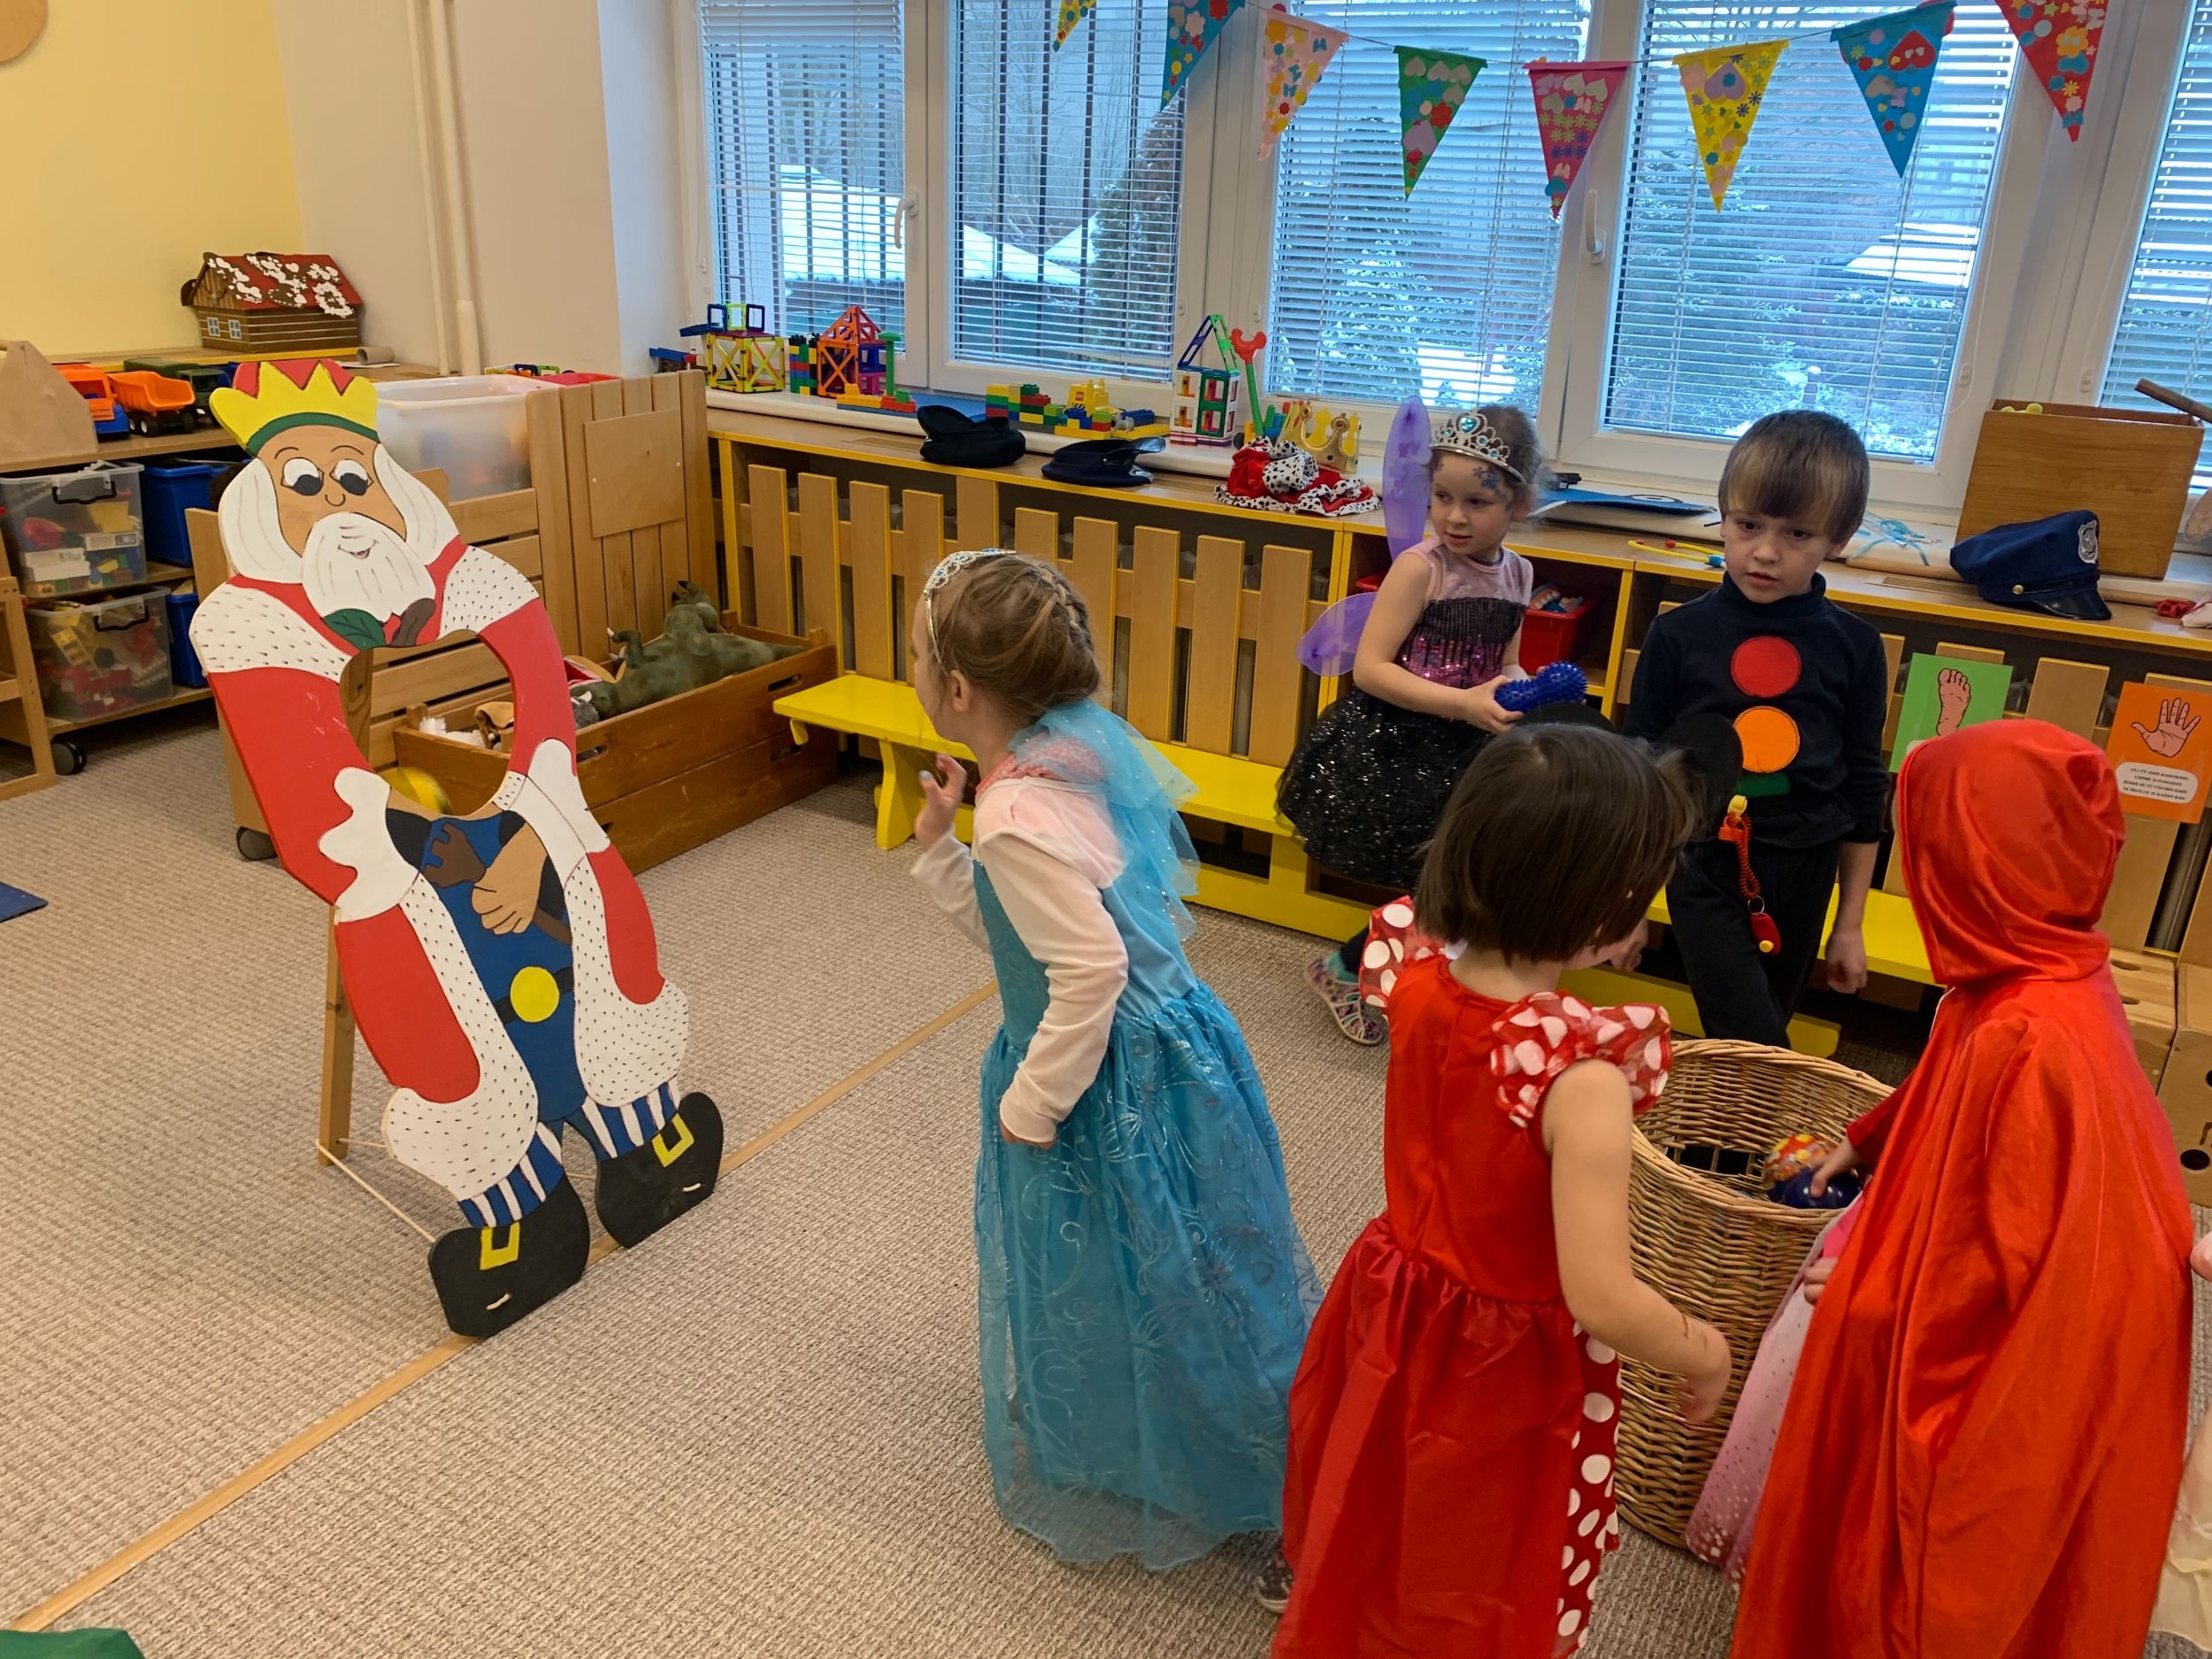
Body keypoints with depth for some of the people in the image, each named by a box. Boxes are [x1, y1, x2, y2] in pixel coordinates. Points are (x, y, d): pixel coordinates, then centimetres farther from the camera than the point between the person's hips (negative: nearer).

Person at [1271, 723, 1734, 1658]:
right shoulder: (1581, 1076, -35)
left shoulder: (1419, 986, -15)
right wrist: (1703, 1353, -12)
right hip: (1506, 1371, -6)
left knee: (1370, 1542, 32)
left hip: (1398, 1313, 6)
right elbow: (1601, 1297, -31)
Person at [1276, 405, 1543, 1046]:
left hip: (1466, 748, 6)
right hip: (1394, 746, -6)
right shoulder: (1420, 566, -12)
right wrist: (1463, 704, -23)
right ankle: (1342, 968, 14)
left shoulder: (1517, 572, 7)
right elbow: (1370, 668, -17)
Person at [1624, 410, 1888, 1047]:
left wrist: (1850, 922, 9)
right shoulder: (1679, 634, -6)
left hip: (1802, 878, 2)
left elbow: (1862, 786, 6)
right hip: (1707, 869, -2)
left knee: (1754, 1057, 14)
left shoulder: (1853, 646, -1)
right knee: (1758, 1057, -13)